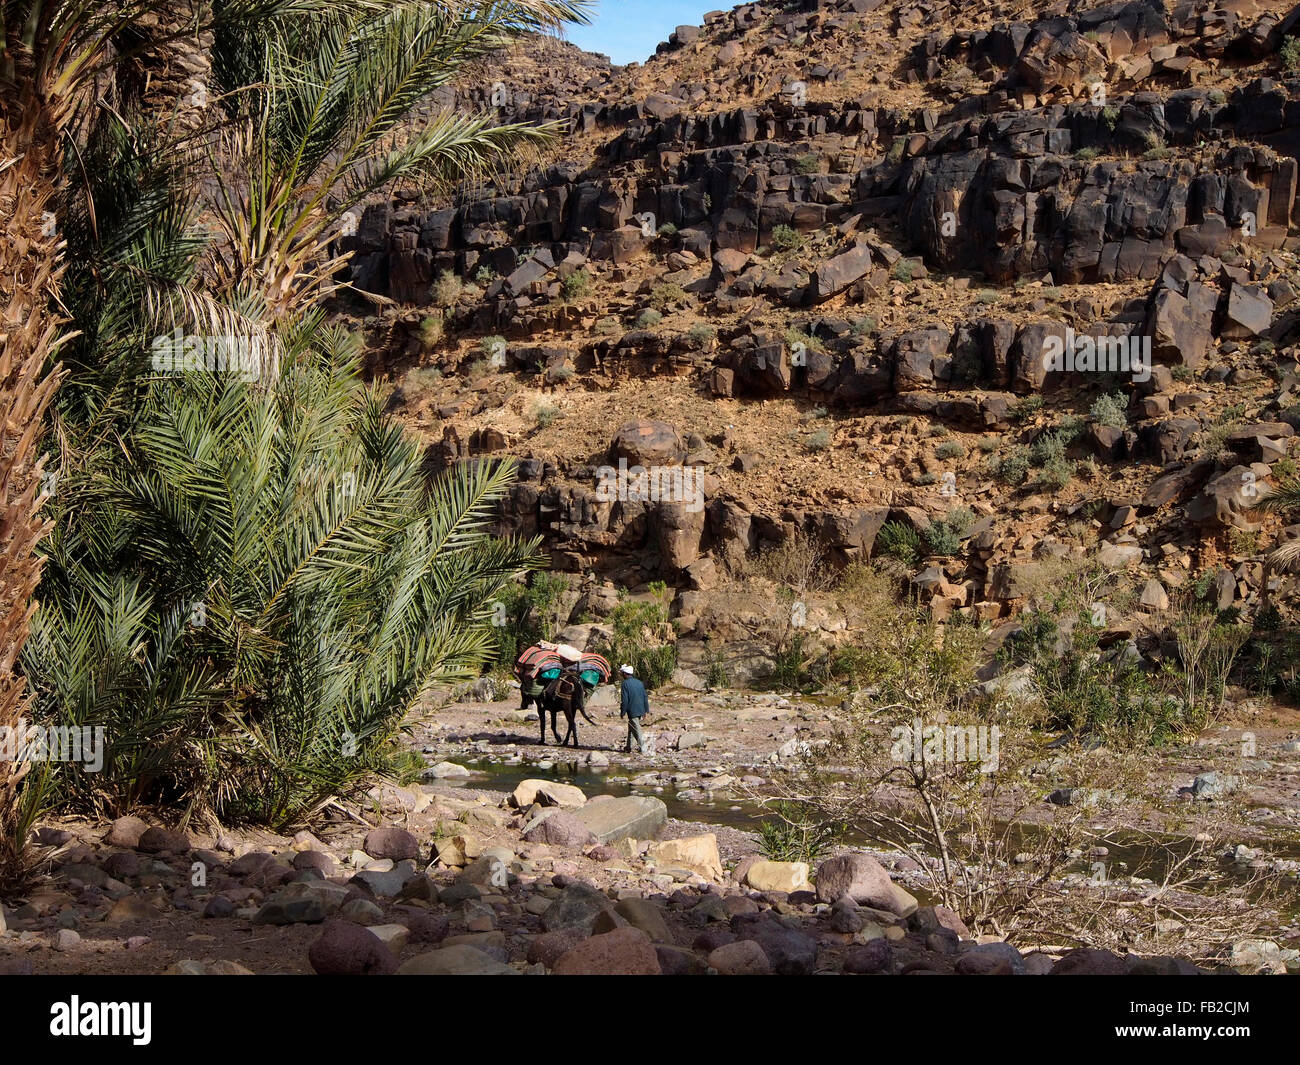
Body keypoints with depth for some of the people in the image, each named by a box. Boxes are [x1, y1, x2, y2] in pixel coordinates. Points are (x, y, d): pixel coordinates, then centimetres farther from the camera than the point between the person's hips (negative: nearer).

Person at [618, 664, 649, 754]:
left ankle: (642, 748, -4)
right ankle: (628, 748, 24)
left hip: (632, 711, -7)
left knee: (636, 730, -2)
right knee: (631, 728, 19)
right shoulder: (639, 682, 10)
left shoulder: (625, 683, -12)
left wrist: (622, 712, -6)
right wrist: (645, 710, 18)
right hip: (640, 710, 7)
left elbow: (625, 700, -15)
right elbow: (645, 697, 12)